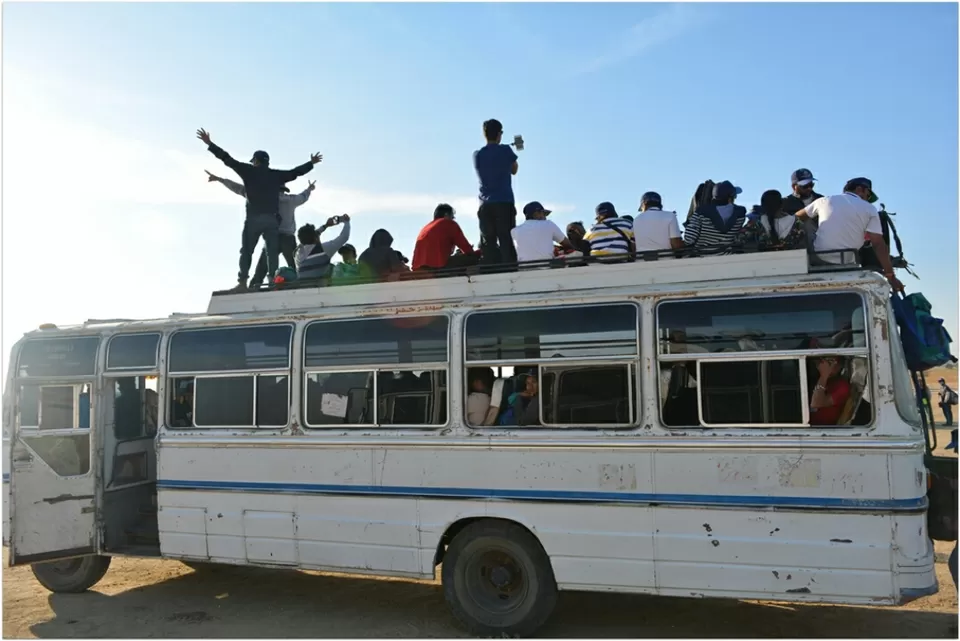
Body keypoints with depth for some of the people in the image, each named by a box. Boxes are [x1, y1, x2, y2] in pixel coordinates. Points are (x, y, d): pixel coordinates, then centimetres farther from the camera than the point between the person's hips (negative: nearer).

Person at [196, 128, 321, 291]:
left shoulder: (249, 171, 6)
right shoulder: (276, 174, 12)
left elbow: (228, 159, 6)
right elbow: (296, 171, 22)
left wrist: (209, 144, 13)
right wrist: (311, 163, 38)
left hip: (254, 218, -2)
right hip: (272, 219, 2)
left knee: (247, 251, 0)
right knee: (272, 251, 4)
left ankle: (242, 282, -9)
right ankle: (272, 280, -5)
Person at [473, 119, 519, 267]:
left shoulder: (477, 155, 10)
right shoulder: (505, 150, 0)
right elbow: (514, 170, 14)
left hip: (485, 204, 3)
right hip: (504, 203, -3)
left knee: (488, 243, 1)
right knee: (507, 241, -5)